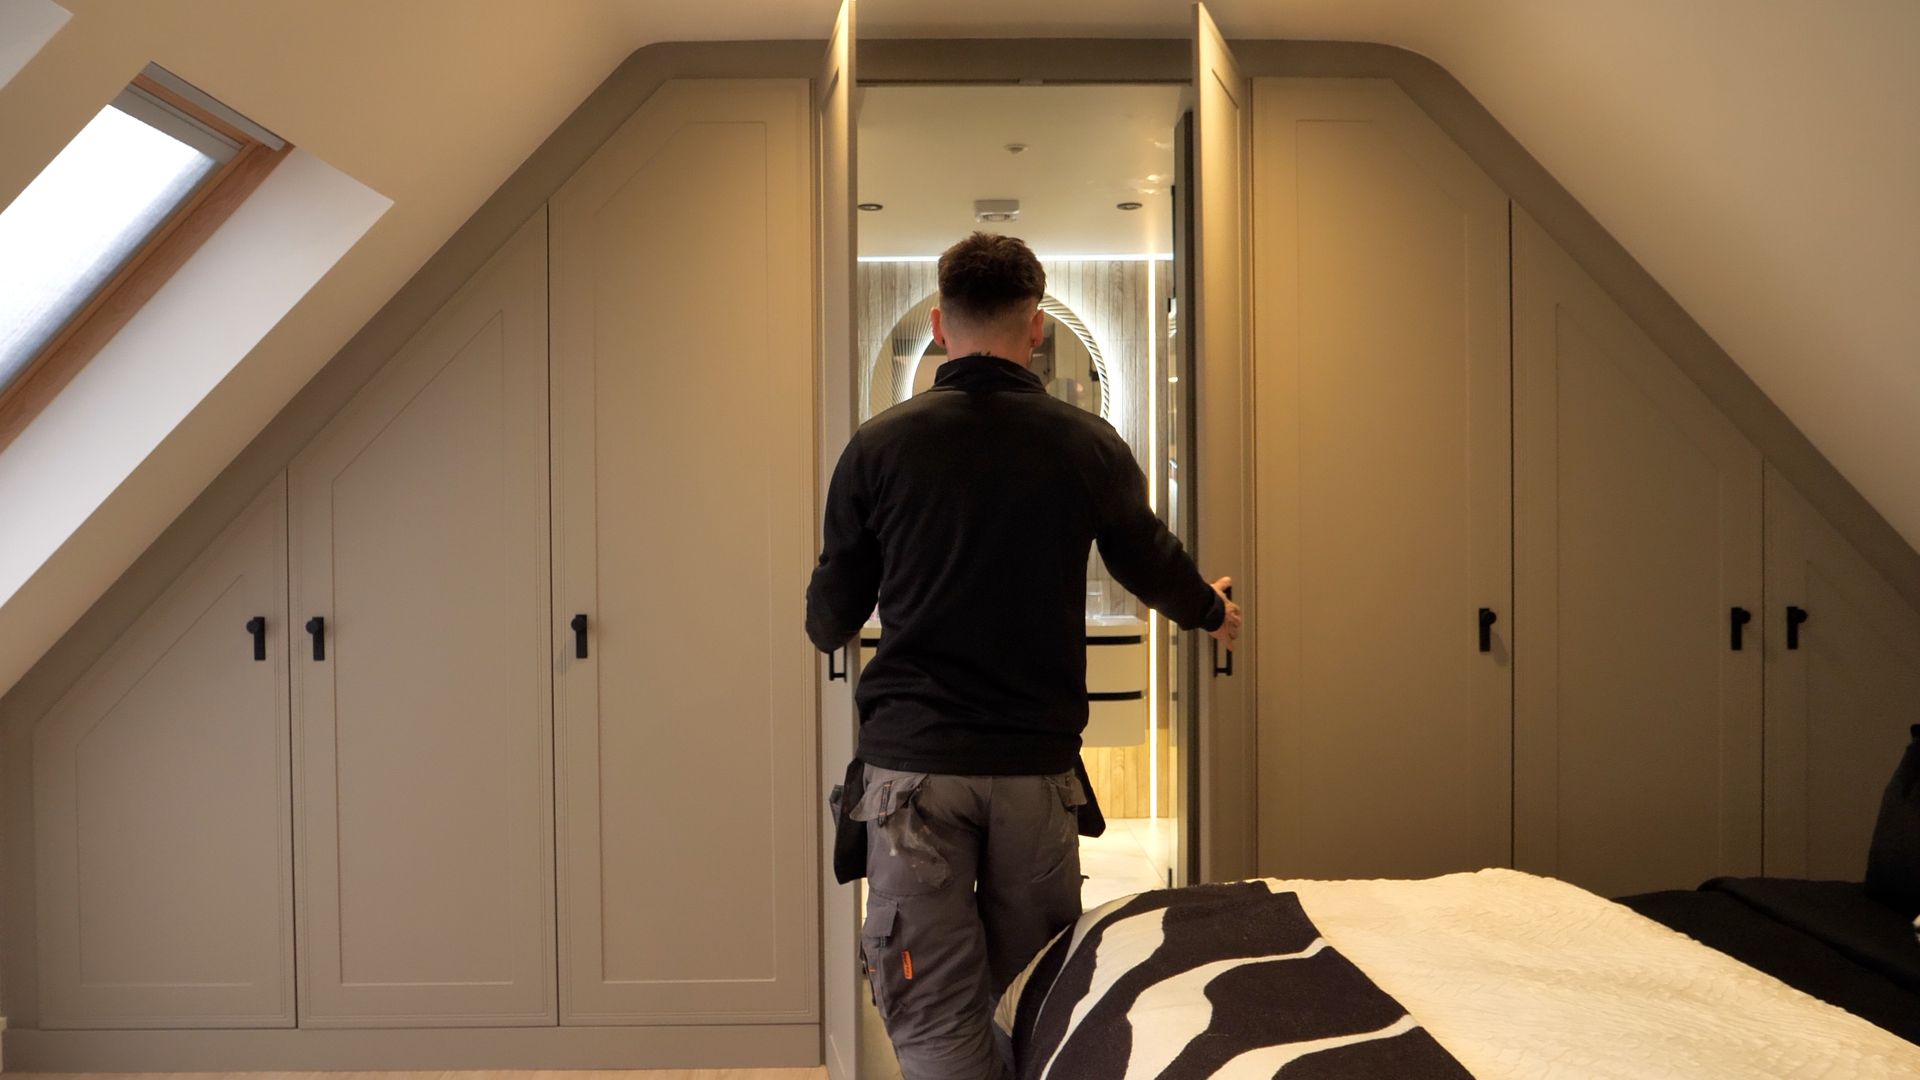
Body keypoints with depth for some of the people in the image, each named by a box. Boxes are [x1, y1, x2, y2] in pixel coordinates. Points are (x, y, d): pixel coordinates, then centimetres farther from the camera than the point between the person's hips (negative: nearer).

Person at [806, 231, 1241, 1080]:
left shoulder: (879, 446, -3)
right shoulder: (1089, 446, 0)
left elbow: (831, 619, 6)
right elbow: (1154, 566, 16)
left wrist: (827, 630, 32)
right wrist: (1214, 611, 39)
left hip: (913, 762, -1)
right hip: (1037, 763, 2)